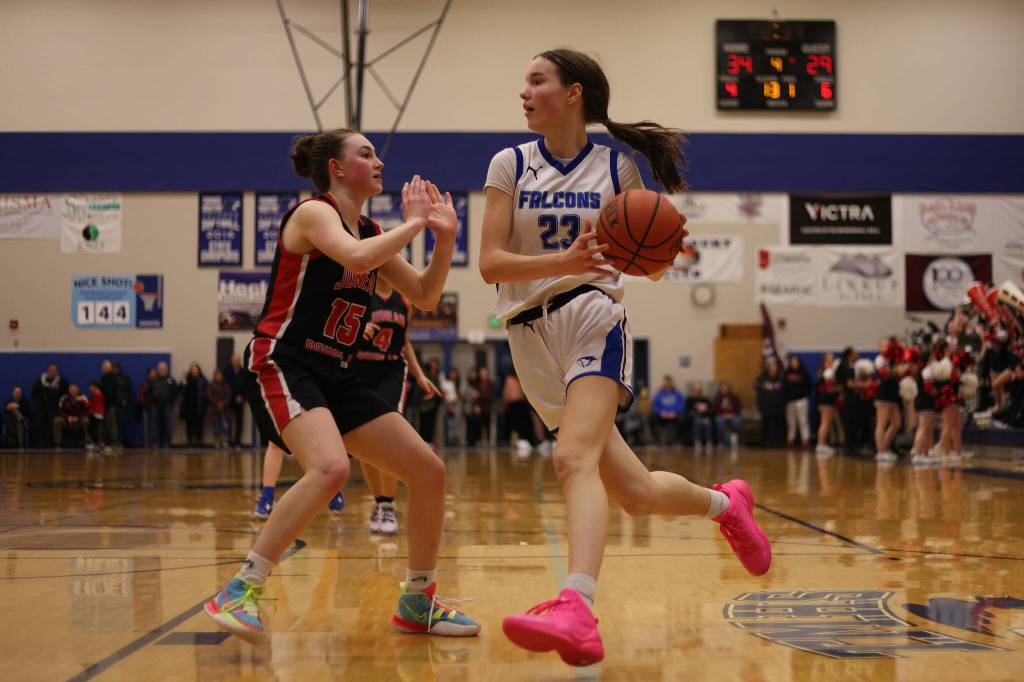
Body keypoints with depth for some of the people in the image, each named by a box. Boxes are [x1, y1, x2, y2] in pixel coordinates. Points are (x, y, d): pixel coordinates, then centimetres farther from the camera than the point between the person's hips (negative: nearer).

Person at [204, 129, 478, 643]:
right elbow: (356, 257, -27)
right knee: (330, 467, -34)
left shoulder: (372, 233, 17)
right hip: (282, 364, -9)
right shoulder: (314, 213, -6)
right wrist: (412, 224, -12)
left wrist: (444, 237, 4)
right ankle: (238, 594, -25)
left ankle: (417, 603, 18)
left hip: (335, 376, 9)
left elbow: (424, 297, 18)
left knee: (429, 471, 3)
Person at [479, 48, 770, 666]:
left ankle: (577, 612, -41)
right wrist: (563, 261, -20)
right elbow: (490, 263, -4)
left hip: (593, 317, -3)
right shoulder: (511, 164, 6)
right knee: (635, 492, 6)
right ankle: (726, 503, 35)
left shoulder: (617, 168, 4)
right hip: (531, 335, 3)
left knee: (574, 457, -29)